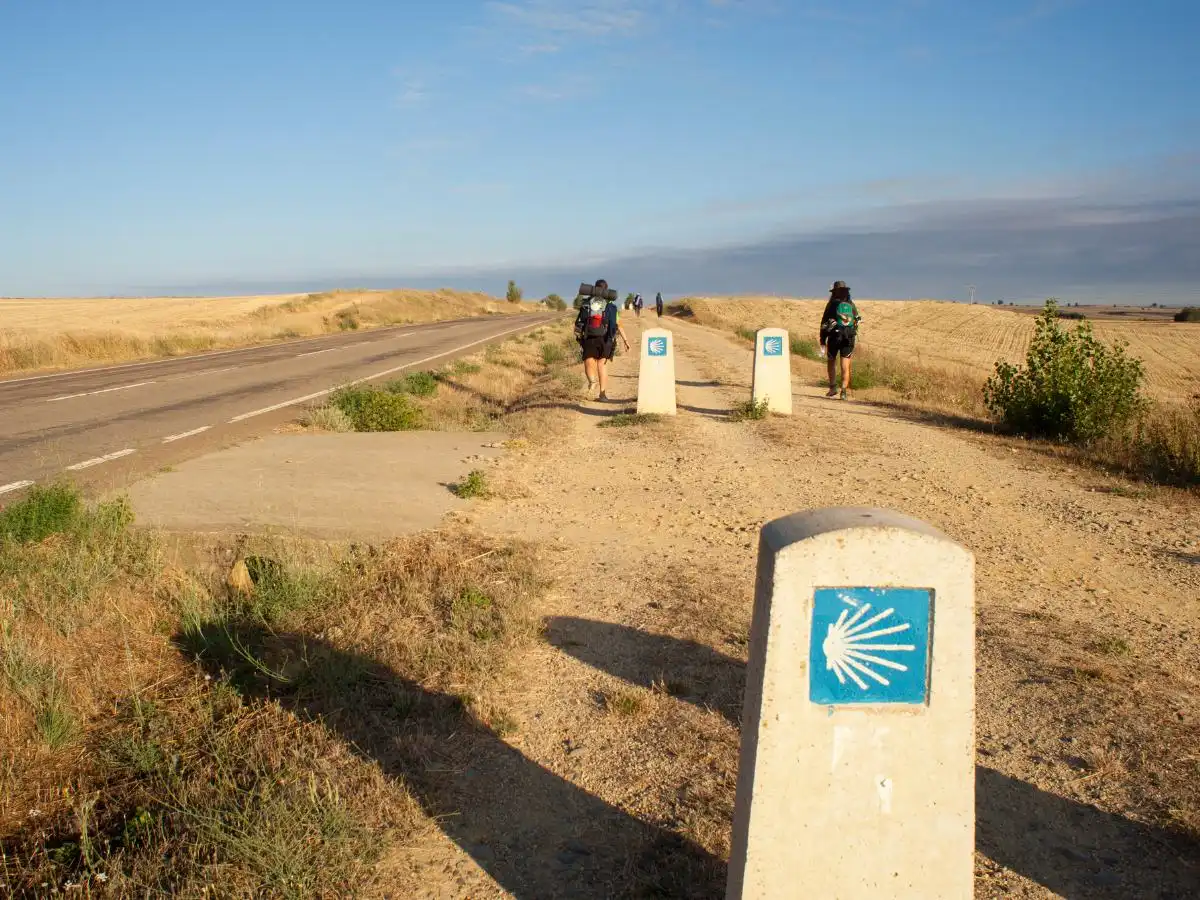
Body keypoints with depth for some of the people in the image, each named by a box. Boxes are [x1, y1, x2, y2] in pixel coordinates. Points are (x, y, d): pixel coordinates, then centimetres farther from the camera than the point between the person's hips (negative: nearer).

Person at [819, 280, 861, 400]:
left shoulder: (831, 304, -1)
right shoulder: (851, 304, 10)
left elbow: (824, 322, -3)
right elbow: (857, 320, 16)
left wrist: (822, 340, 1)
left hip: (834, 336, -2)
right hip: (849, 337, 2)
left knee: (832, 362, 17)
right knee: (845, 366, 1)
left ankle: (833, 388, 13)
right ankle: (844, 390, -10)